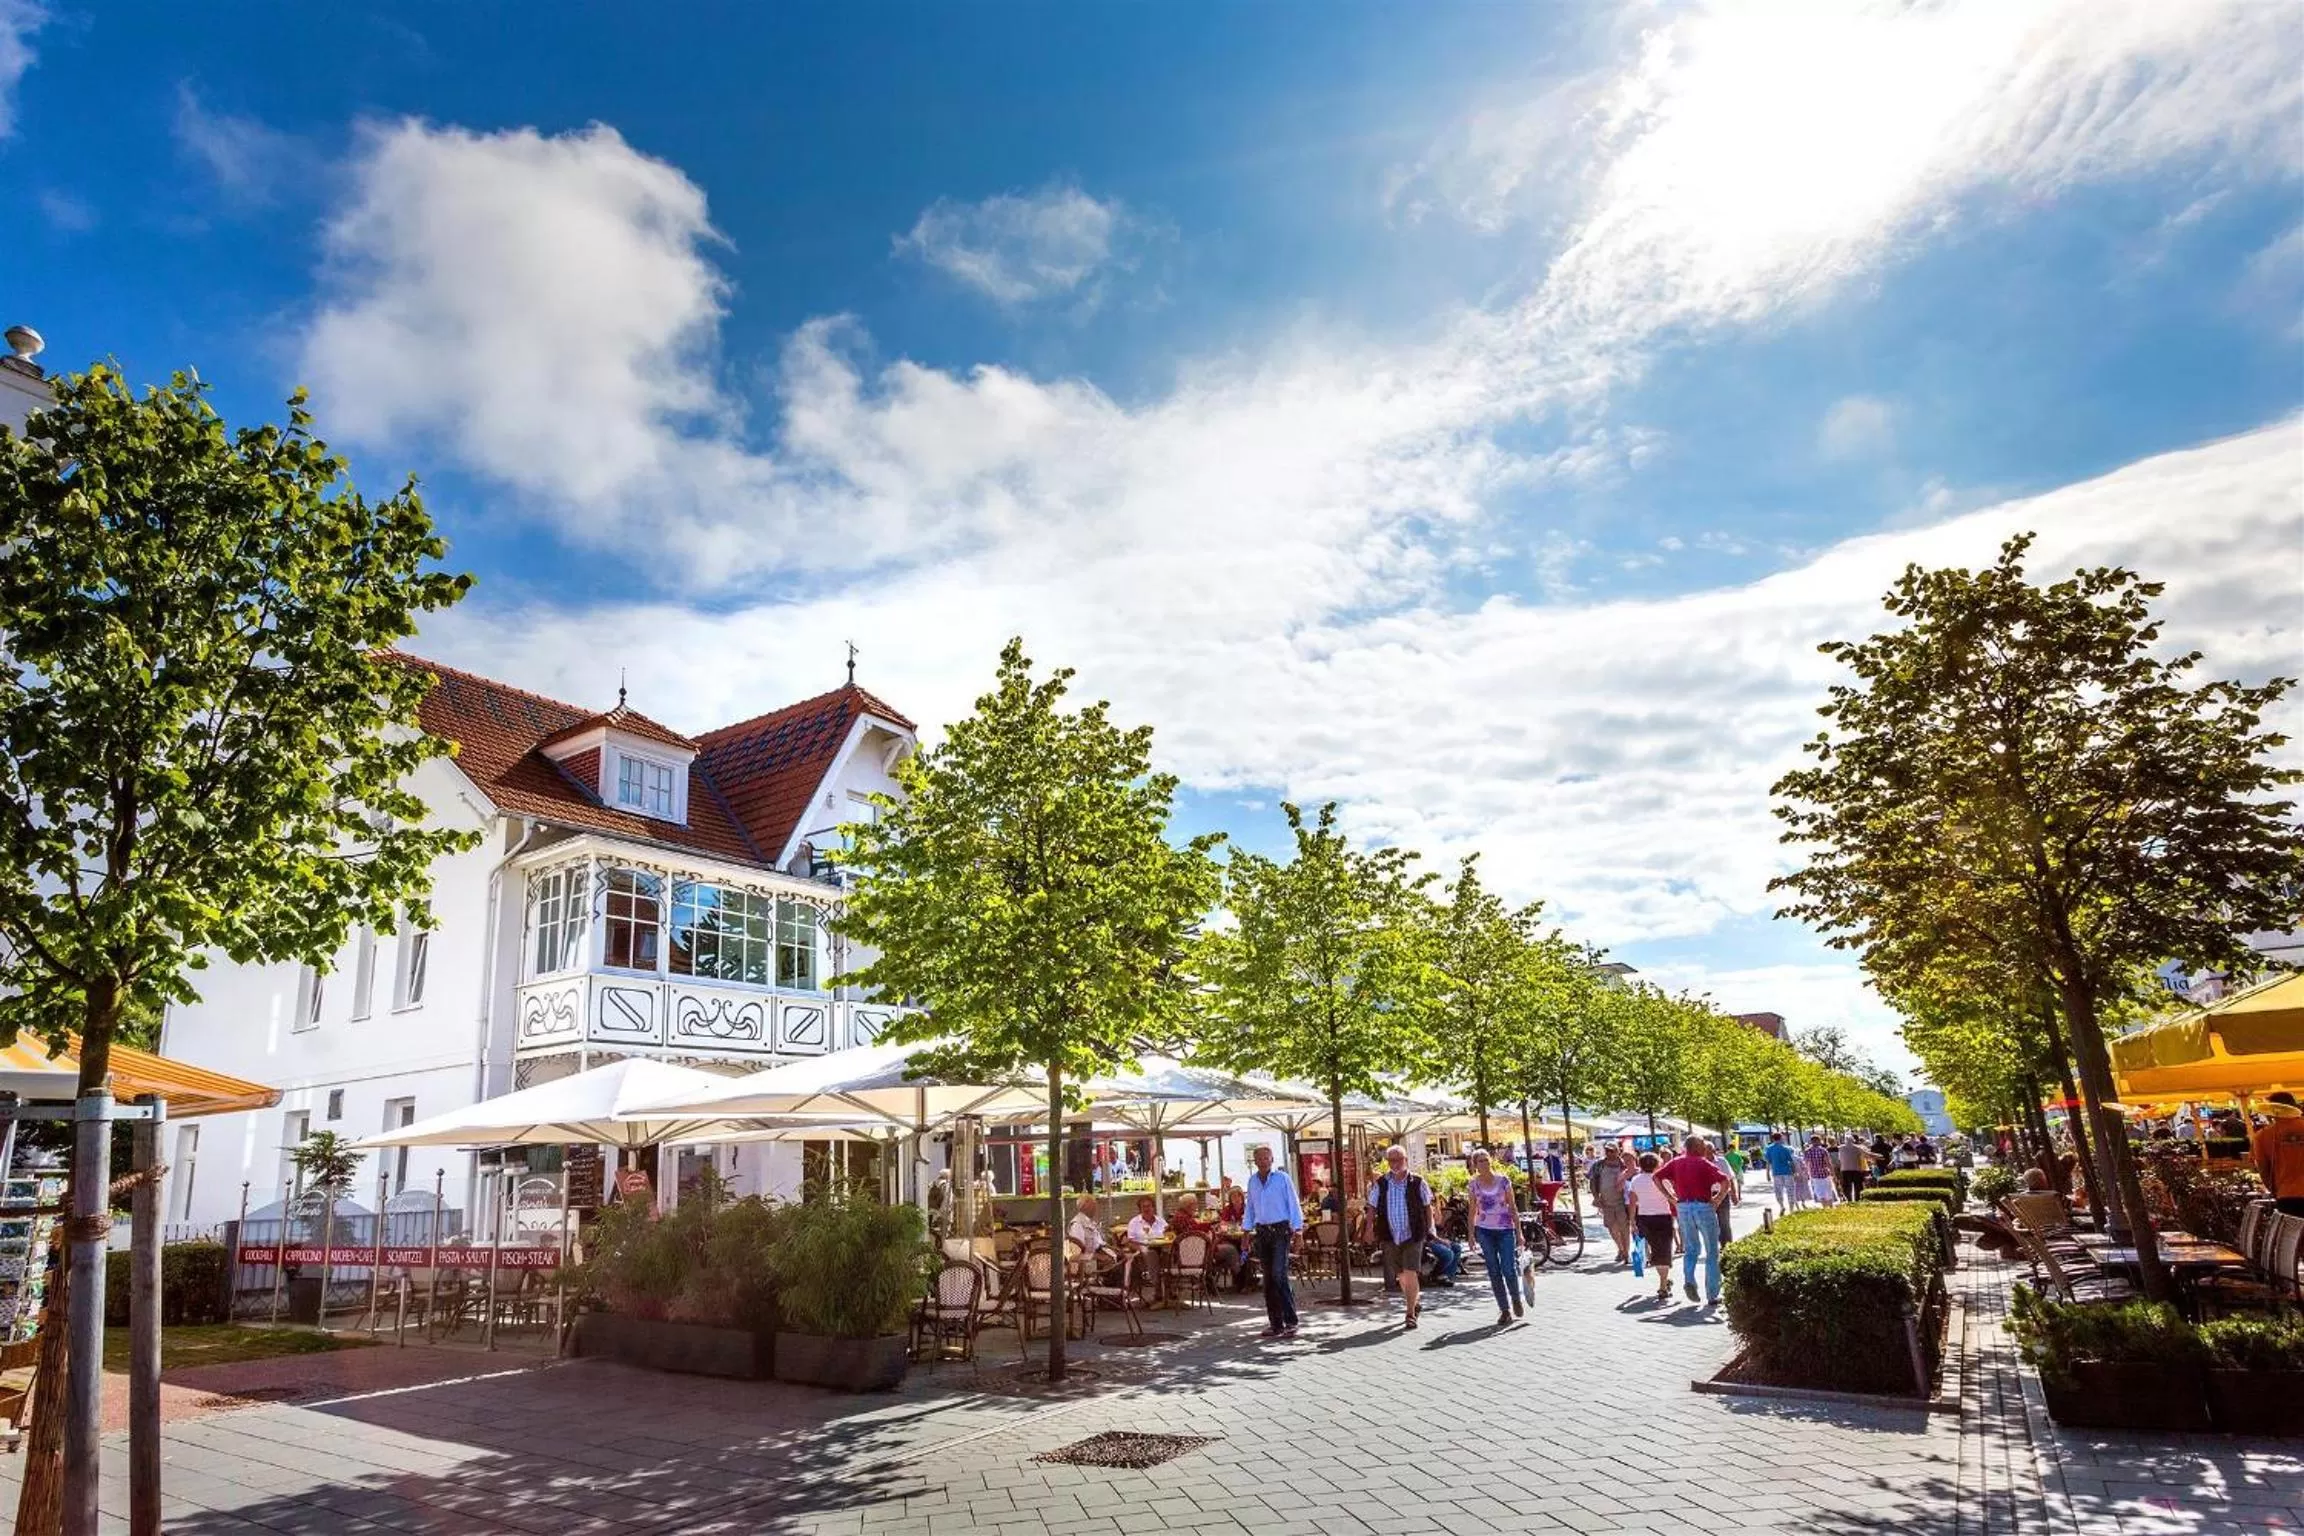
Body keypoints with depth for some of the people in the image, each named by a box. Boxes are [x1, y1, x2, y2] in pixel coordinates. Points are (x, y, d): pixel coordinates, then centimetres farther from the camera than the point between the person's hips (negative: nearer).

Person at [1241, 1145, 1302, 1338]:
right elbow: (1249, 1207, 15)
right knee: (1268, 1278, 8)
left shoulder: (1282, 1178, -5)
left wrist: (1297, 1229, -11)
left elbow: (1293, 1204, -5)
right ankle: (1275, 1323, 15)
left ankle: (1290, 1321, -9)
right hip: (1262, 1232, 5)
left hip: (1280, 1230, -5)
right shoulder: (1252, 1181, 9)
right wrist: (1247, 1231, 9)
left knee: (1278, 1275, -14)